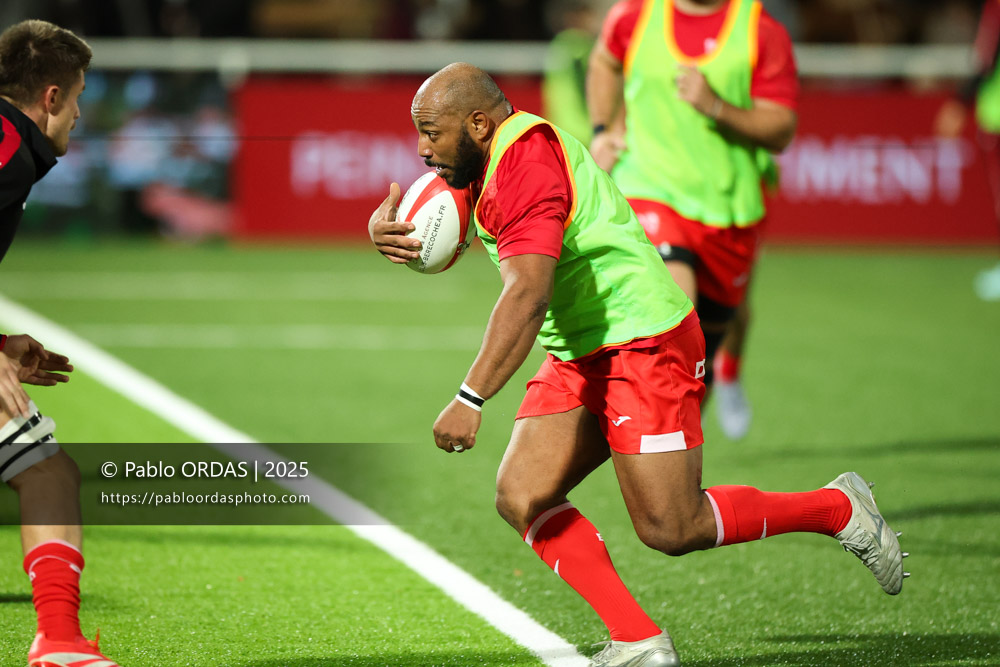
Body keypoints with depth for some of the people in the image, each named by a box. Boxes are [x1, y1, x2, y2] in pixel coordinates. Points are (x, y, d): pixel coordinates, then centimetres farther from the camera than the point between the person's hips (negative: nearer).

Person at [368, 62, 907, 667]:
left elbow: (527, 295, -33)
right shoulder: (490, 158, 9)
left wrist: (471, 400, -38)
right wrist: (386, 228, -8)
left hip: (644, 345, -10)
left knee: (671, 528, -8)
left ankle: (841, 510, 11)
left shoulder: (526, 164, -22)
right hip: (579, 359, 10)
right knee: (522, 498, -5)